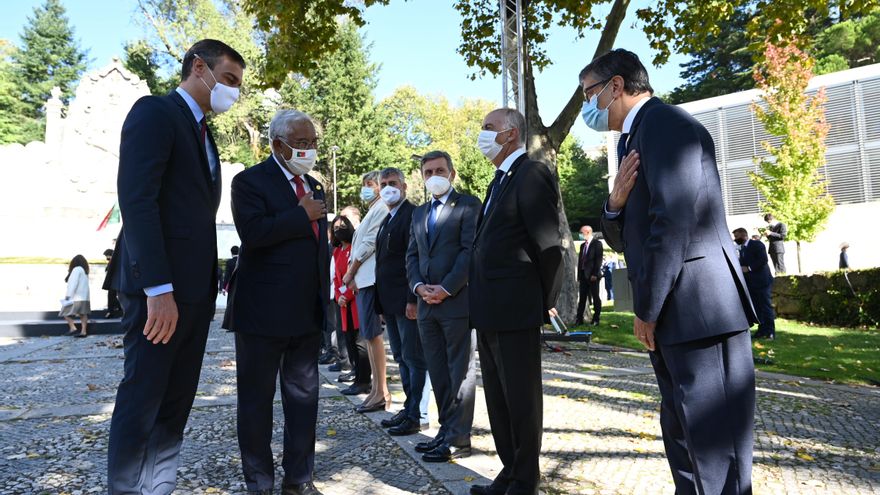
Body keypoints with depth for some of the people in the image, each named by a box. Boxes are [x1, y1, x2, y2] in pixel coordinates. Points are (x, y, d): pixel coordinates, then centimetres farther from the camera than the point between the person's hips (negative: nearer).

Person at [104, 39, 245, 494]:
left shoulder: (202, 132, 21)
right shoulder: (155, 111, -6)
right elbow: (136, 200, -17)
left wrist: (211, 284, 10)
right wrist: (158, 288, -24)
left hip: (194, 288, 9)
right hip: (159, 288, -9)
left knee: (176, 402, 12)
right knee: (142, 402, 0)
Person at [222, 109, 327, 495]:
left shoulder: (314, 186, 16)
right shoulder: (249, 181, -5)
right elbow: (253, 233, -23)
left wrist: (324, 299, 17)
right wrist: (302, 215, -15)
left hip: (308, 314, 6)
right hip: (263, 312, -6)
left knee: (304, 397, 11)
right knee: (257, 399, 7)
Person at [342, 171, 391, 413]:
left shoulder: (381, 209, -6)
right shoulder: (373, 210, 23)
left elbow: (368, 244, -12)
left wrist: (350, 273, -6)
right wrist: (353, 276, 8)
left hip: (369, 278, -10)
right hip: (363, 279, 10)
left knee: (372, 334, -10)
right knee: (370, 334, 9)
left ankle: (381, 391, -5)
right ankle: (377, 389, 14)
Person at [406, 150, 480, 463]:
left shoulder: (468, 205, -1)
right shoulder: (419, 213, 20)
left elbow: (470, 250, -11)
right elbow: (412, 255, 16)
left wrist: (446, 288, -16)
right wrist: (418, 286, -2)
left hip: (457, 300, -7)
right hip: (427, 303, 7)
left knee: (460, 372, 0)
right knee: (438, 373, 11)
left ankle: (459, 439, 7)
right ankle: (446, 429, 22)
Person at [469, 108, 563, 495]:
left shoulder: (531, 175, -10)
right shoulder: (500, 180, 19)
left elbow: (549, 245, -13)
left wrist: (546, 302, -6)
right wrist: (479, 303, 13)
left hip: (516, 309, -10)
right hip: (489, 311, 10)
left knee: (521, 398, 4)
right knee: (498, 398, 17)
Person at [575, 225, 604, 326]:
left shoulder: (597, 243, -3)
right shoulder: (583, 245, 18)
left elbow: (598, 259, -10)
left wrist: (595, 274, -16)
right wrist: (579, 275, 10)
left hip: (593, 275, -6)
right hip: (583, 275, 6)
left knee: (595, 297, 0)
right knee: (582, 297, 6)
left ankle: (596, 319, 5)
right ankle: (579, 319, 8)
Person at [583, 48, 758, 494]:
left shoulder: (664, 122, -10)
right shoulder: (632, 139, 21)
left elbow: (674, 220, -20)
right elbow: (623, 238, 20)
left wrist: (646, 309, -15)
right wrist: (615, 202, -2)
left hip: (697, 310, -10)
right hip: (671, 316, 10)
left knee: (715, 455, -2)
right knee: (683, 442, 18)